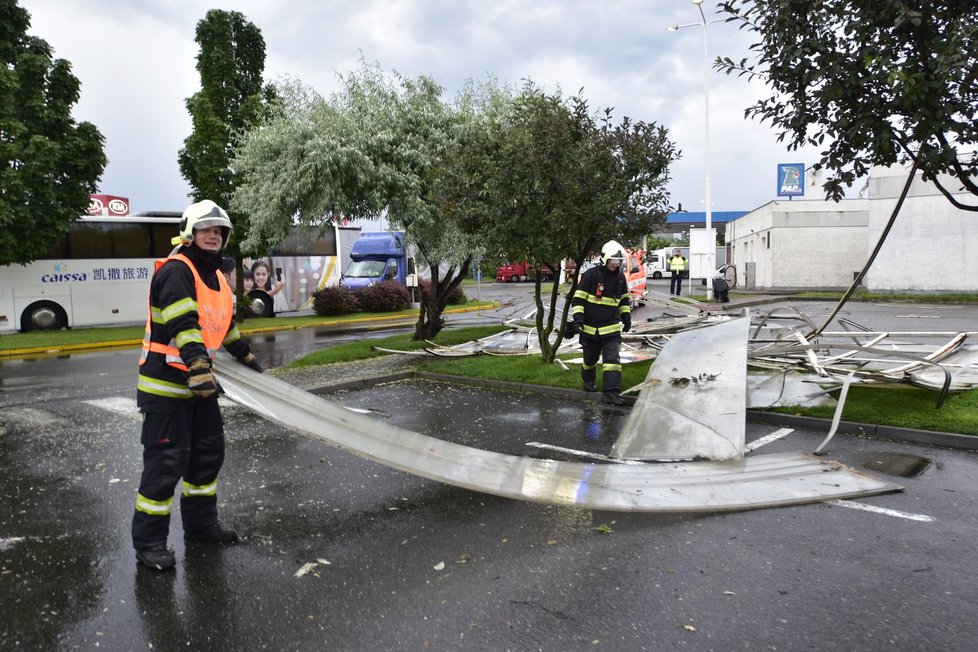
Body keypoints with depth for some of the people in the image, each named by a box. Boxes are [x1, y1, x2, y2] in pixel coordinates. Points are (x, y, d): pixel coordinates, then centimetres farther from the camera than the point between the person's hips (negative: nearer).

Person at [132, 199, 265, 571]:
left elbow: (224, 324, 25)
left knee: (209, 452, 14)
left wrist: (247, 358, 29)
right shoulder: (175, 271, -16)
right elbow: (183, 326, -28)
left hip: (199, 381, 9)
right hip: (165, 385, -9)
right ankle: (149, 540, 10)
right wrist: (199, 369, -36)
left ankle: (200, 524, 30)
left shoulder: (216, 277, 14)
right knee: (166, 460, -4)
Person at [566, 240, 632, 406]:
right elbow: (578, 298, -10)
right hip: (590, 326, -3)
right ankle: (588, 380, 43)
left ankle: (611, 392, -13)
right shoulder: (591, 275, -12)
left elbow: (624, 299, 20)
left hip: (611, 327, 3)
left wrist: (626, 316, 14)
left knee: (612, 358, -10)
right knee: (590, 358, 15)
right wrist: (577, 318, -18)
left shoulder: (620, 277, 4)